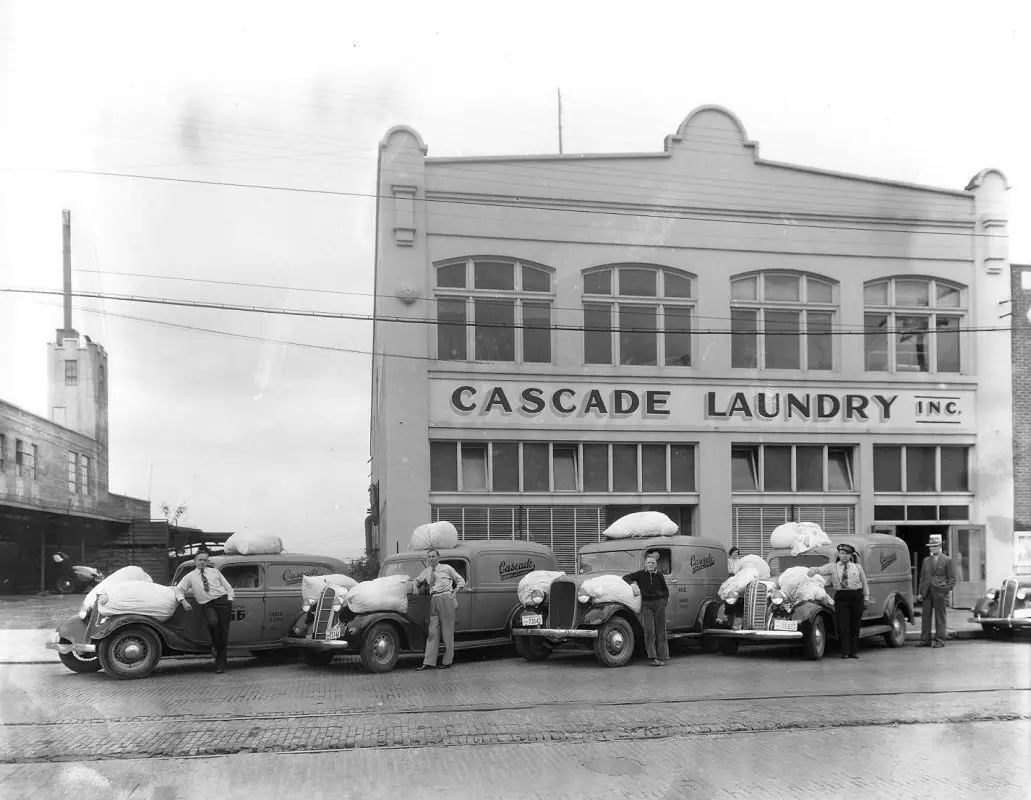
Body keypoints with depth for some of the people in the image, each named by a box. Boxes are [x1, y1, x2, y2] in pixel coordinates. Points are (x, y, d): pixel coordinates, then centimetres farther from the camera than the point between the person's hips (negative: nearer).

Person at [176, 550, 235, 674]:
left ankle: (220, 665, 1)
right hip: (207, 605, -1)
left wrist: (230, 600, 4)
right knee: (212, 622, -34)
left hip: (222, 601, 1)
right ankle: (215, 645, -4)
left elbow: (227, 587, 18)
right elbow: (178, 589, 10)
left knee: (223, 631, -6)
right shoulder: (190, 577, 13)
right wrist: (184, 601, -7)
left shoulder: (214, 572, 15)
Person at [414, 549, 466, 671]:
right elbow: (417, 581, 34)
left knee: (447, 631, -1)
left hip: (446, 598, -4)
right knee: (433, 632, 1)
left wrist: (455, 591, -2)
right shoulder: (426, 572, 17)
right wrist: (417, 586, 12)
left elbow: (461, 580, 11)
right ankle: (429, 662, -1)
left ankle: (447, 661, 5)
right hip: (433, 600, 4)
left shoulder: (446, 568, 6)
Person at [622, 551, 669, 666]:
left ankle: (661, 657, 8)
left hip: (659, 604, 1)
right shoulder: (640, 574, 0)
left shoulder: (659, 575, 4)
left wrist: (665, 601, 4)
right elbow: (625, 578, 4)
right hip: (646, 604, -1)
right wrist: (632, 583, -13)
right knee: (649, 631, -11)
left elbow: (665, 589, 16)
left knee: (660, 630, 3)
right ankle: (653, 658, -13)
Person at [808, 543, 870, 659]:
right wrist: (813, 570, -25)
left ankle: (854, 651, 13)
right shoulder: (832, 567, 7)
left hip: (856, 596, 1)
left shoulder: (857, 567, 11)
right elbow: (820, 570, -3)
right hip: (841, 597, -1)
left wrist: (866, 597, 13)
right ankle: (845, 652, -3)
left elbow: (864, 582, 16)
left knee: (855, 625, 4)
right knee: (843, 625, -7)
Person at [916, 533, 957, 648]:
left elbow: (952, 578, -1)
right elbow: (922, 577, 17)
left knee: (939, 616, 0)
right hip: (927, 592, 5)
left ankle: (940, 640, 5)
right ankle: (925, 640, 8)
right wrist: (919, 592, 9)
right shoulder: (926, 560, 17)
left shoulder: (947, 561, 2)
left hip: (940, 592, -5)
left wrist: (946, 590, -12)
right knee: (925, 615, 4)